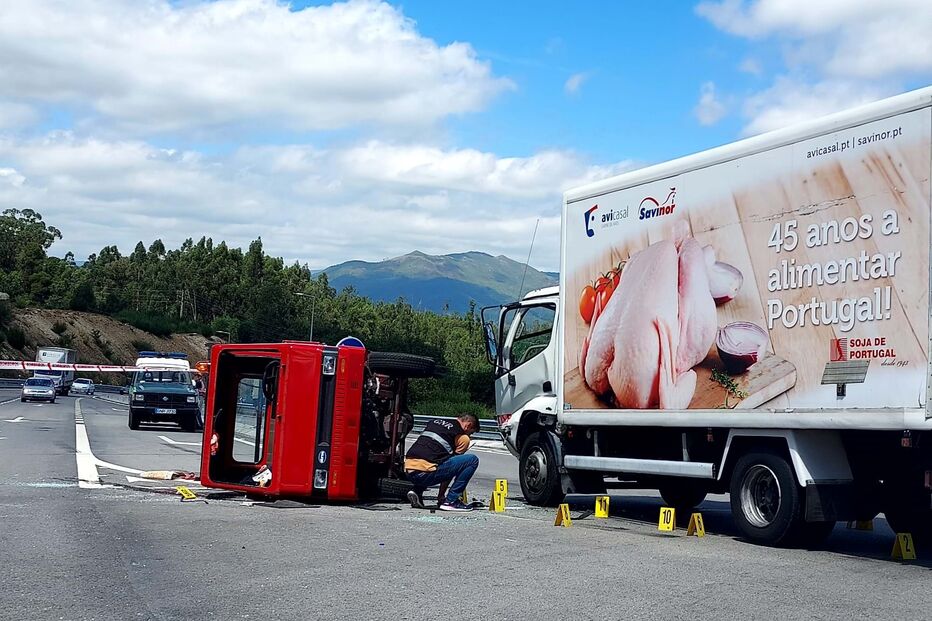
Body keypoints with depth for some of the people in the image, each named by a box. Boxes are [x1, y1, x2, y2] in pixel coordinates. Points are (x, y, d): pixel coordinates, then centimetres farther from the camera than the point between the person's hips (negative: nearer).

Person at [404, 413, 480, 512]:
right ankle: (450, 501, 0)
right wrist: (441, 496, 20)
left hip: (408, 471, 7)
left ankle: (417, 492, 18)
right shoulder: (463, 437, 6)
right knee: (472, 460, 0)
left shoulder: (434, 422, 25)